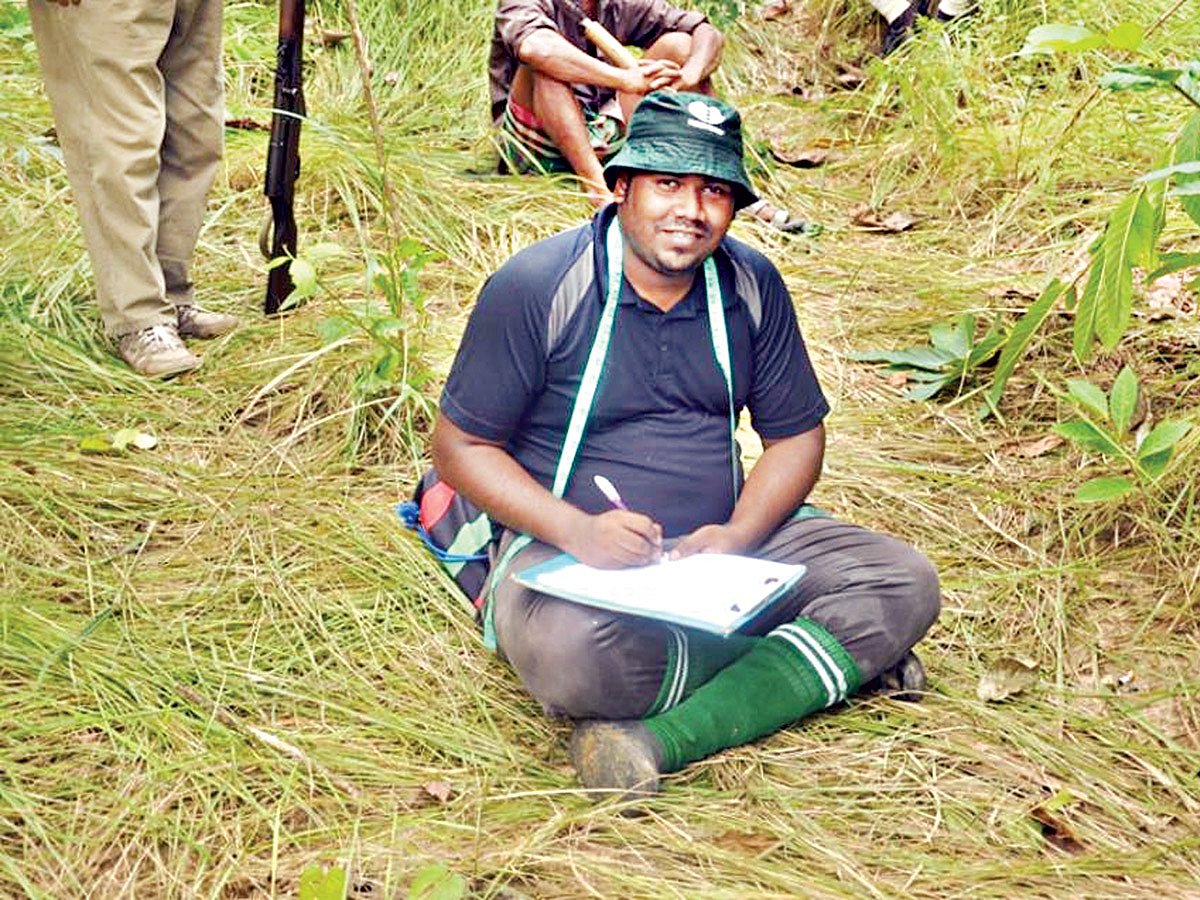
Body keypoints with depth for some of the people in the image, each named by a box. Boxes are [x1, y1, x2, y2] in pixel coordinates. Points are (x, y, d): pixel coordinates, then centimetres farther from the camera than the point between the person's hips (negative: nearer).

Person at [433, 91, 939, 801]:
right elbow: (462, 447, -6)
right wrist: (577, 530, -23)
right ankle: (829, 658, -18)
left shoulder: (751, 284, 3)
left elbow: (796, 435, 10)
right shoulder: (537, 287, -10)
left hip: (721, 544, 4)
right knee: (569, 654, -39)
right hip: (570, 550, -4)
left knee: (906, 583, -14)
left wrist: (738, 536, -11)